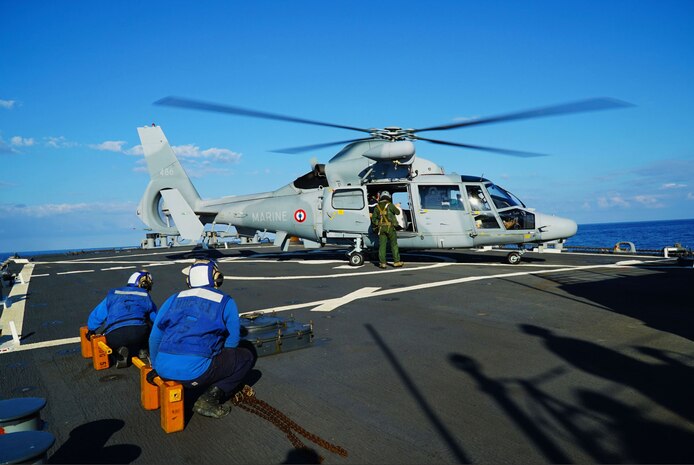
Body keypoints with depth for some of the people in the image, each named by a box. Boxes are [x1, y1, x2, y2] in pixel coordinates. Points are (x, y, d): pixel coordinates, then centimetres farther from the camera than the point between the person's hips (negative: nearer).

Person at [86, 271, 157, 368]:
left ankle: (119, 352, 0)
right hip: (140, 334, 0)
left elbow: (96, 315, 25)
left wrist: (91, 331, 41)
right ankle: (142, 349, 13)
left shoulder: (113, 294, 25)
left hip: (114, 337, 0)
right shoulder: (146, 297, 22)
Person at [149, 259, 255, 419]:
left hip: (164, 370, 7)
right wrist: (218, 362, 26)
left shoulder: (174, 299, 15)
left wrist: (155, 366, 32)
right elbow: (232, 341, 7)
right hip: (195, 373, -6)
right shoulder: (226, 302, 4)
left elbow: (155, 337, 18)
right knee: (247, 357, 14)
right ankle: (210, 399, -1)